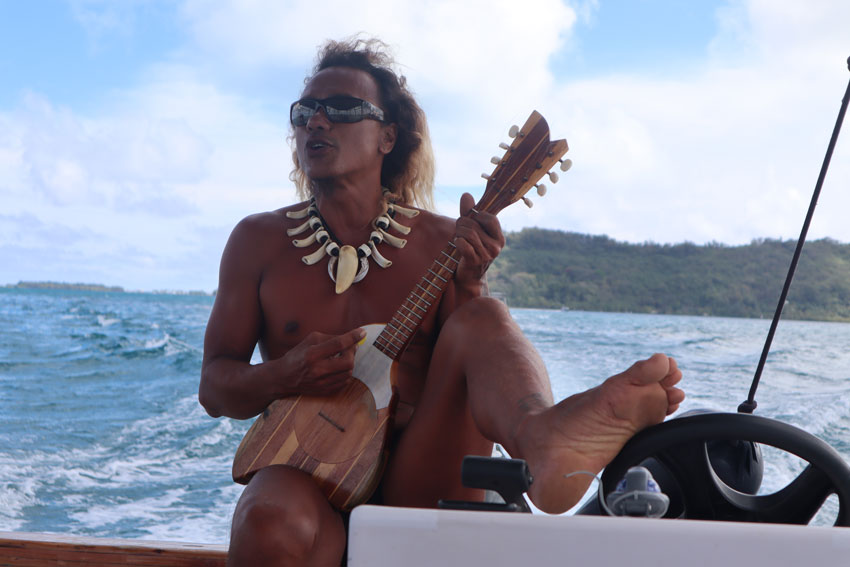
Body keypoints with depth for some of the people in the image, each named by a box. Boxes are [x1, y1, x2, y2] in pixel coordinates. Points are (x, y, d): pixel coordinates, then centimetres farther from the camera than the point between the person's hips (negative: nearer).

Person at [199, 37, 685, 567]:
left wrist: (469, 289, -15)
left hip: (419, 481, 1)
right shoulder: (258, 240, 9)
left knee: (484, 319, -26)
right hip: (310, 475, 0)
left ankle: (543, 439, -57)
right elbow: (214, 387, 8)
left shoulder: (444, 242, 8)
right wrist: (282, 375, -14)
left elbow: (461, 365, 3)